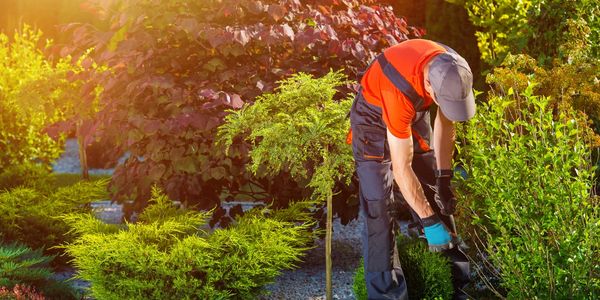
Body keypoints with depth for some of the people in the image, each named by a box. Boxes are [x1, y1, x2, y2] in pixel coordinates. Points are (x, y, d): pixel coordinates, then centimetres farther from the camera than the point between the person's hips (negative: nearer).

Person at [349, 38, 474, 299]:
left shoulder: (450, 70, -25)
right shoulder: (400, 92, -43)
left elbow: (445, 122, -5)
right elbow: (401, 169, -36)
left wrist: (444, 178, -7)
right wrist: (429, 222, -32)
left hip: (413, 113, 6)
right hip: (374, 117, -6)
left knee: (436, 192, 8)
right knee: (378, 206, -13)